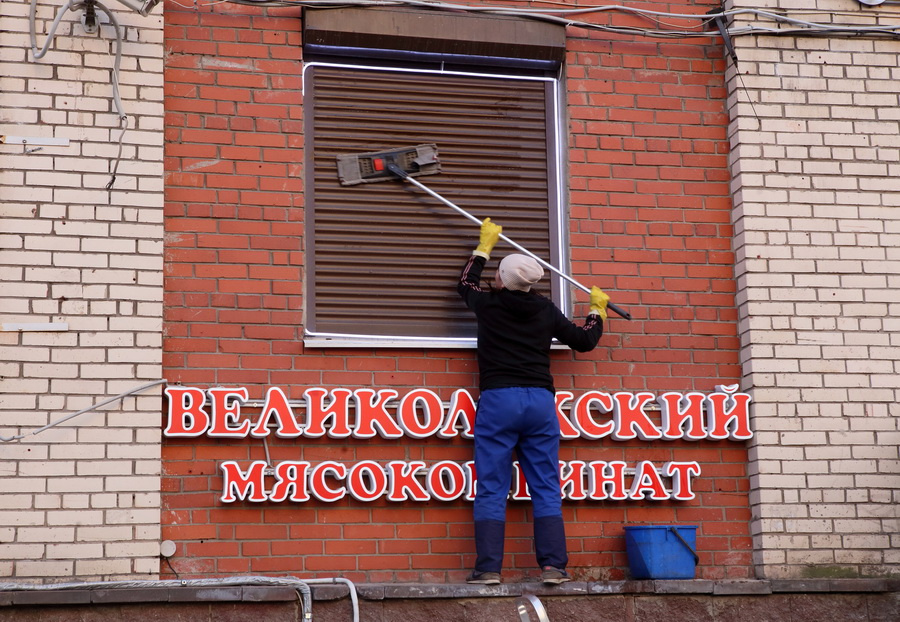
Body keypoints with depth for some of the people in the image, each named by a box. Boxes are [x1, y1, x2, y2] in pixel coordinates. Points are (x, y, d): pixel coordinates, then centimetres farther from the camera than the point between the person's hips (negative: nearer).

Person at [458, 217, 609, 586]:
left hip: (498, 400, -2)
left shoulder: (488, 304, 6)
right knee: (546, 489, 4)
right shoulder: (545, 310, 9)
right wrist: (597, 310, 40)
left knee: (492, 489, -2)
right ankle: (553, 566, -3)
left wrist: (485, 246, 42)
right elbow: (585, 340, 21)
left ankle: (489, 567, -7)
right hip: (540, 401, 2)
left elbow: (466, 283, 30)